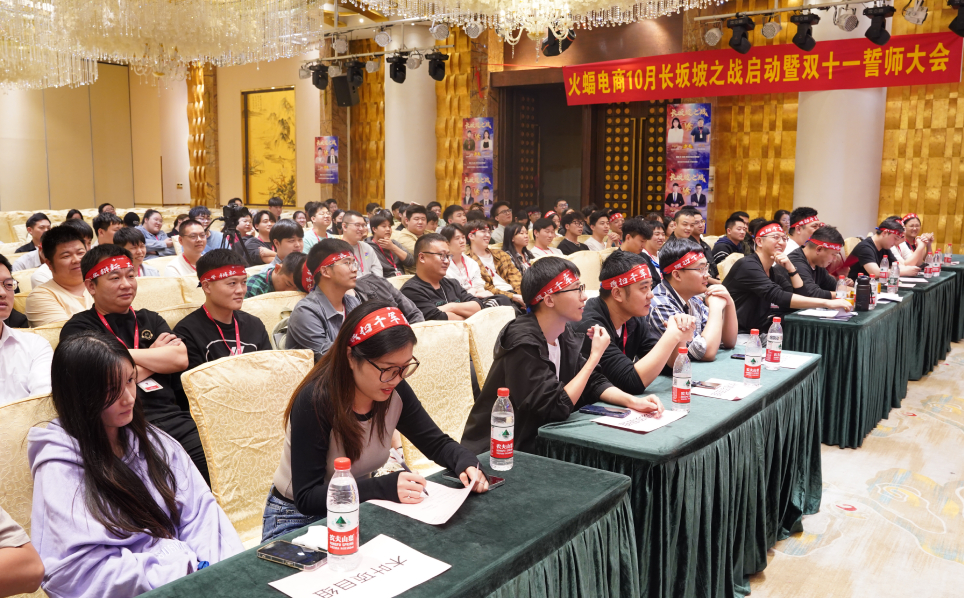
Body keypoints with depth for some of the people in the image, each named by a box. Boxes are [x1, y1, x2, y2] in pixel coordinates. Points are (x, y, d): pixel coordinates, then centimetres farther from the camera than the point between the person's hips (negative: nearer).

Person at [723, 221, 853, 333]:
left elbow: (801, 296, 7)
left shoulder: (774, 271, 13)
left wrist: (791, 268, -5)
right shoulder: (747, 266, -14)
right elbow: (778, 297, -26)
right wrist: (827, 303, -29)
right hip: (735, 336, -8)